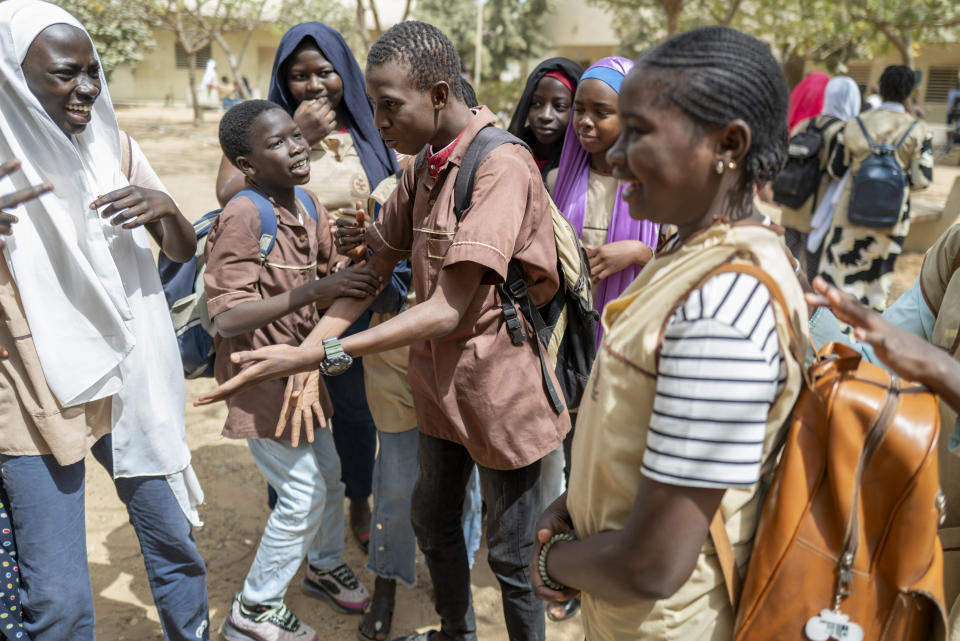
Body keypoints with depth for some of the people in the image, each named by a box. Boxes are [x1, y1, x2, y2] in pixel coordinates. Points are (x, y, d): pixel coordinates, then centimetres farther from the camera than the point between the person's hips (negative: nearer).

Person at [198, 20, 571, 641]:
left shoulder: (502, 167, -25)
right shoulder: (424, 166, 5)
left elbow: (449, 311, -30)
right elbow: (372, 268, 4)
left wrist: (318, 354, -33)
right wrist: (300, 354, -9)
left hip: (499, 393, -8)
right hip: (439, 383, 9)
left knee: (510, 557, 10)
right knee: (433, 524, 25)